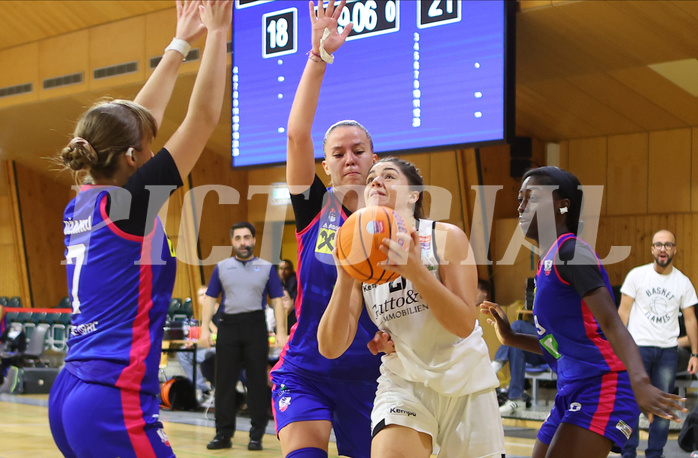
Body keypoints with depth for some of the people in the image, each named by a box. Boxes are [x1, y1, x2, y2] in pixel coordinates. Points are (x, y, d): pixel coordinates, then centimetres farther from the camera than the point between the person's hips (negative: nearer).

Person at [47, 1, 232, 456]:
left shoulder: (80, 208, 10)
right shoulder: (126, 205, -10)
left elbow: (138, 120, 21)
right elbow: (203, 117, -9)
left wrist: (181, 42, 28)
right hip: (116, 403, -9)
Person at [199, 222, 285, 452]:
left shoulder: (267, 268, 5)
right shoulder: (222, 267, 10)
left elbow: (277, 301, 2)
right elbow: (210, 299, 9)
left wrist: (280, 332, -7)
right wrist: (204, 329, -2)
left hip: (255, 326, -2)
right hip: (228, 326, 2)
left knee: (257, 381, 1)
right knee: (224, 381, 2)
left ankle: (256, 434, 8)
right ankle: (223, 433, 9)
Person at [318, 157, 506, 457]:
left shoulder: (445, 237, -9)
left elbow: (464, 324, -17)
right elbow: (330, 348, -9)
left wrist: (415, 270, -29)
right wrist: (344, 280, -23)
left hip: (464, 380, 0)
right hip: (403, 382, 0)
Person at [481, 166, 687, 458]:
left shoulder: (570, 251, -10)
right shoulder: (548, 263, 17)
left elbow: (612, 324, -23)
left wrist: (639, 381, -37)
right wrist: (512, 339, 17)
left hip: (599, 390, -10)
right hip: (571, 394, 10)